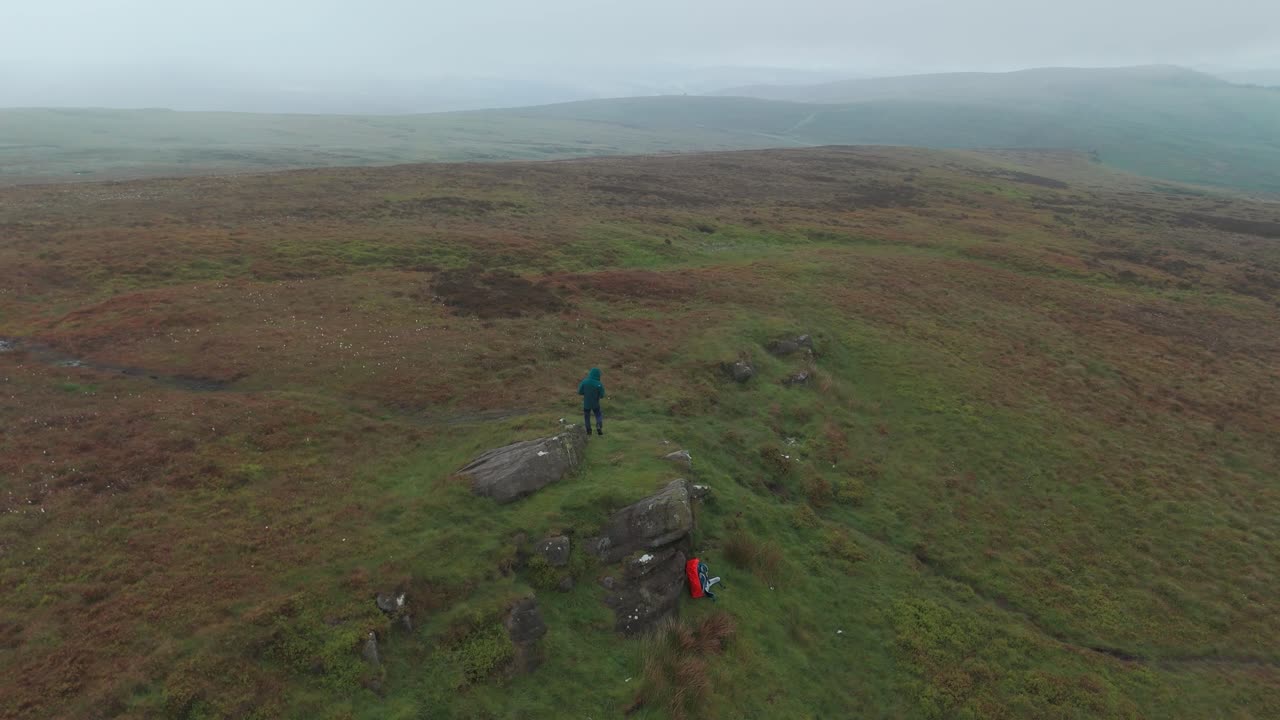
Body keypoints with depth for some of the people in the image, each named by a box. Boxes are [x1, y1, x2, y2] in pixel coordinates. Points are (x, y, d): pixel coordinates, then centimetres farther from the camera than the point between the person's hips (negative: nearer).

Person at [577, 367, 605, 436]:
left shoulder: (584, 382, -15)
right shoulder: (599, 384, -18)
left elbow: (580, 392, -9)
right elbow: (602, 395, -12)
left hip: (586, 403, 1)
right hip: (596, 404, -1)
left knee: (587, 417, 16)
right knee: (598, 415, 19)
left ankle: (589, 433, 21)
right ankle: (599, 426, -6)